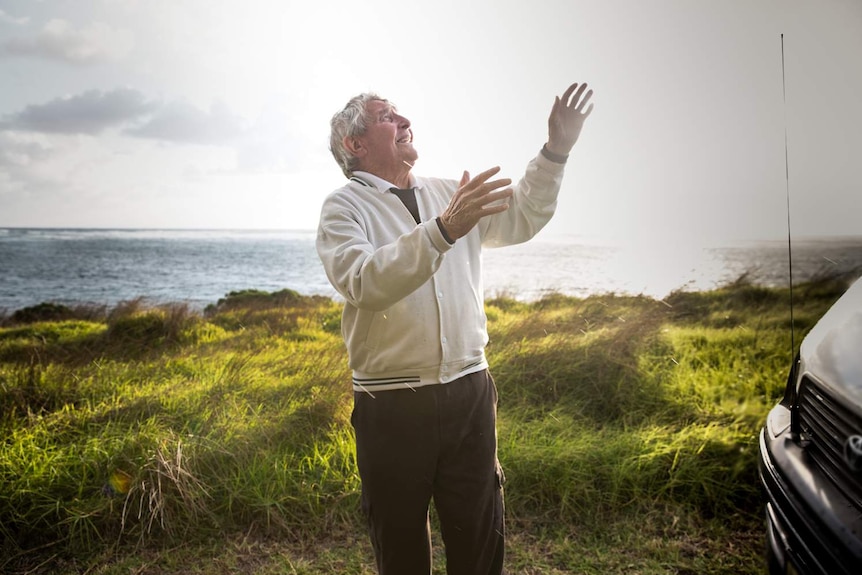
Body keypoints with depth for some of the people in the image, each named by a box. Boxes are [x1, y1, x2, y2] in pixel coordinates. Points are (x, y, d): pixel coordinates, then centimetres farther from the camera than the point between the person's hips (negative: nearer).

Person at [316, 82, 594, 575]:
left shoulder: (450, 195, 12)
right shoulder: (344, 207, -6)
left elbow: (521, 218, 10)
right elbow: (364, 282, -23)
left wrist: (556, 150, -2)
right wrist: (442, 230, -34)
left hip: (470, 392, 5)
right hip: (393, 405, -4)